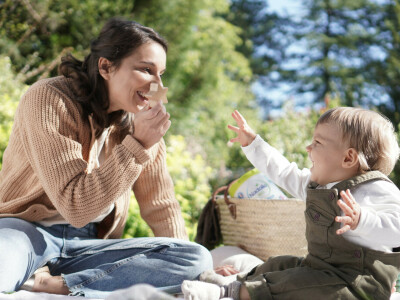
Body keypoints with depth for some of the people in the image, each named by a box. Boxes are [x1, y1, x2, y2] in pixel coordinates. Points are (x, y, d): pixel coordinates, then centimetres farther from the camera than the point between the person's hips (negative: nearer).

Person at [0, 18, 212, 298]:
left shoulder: (141, 117, 4)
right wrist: (137, 144, -25)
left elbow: (162, 206, 9)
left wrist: (184, 270, -2)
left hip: (89, 244, 8)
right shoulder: (47, 99, -14)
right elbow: (75, 207, -20)